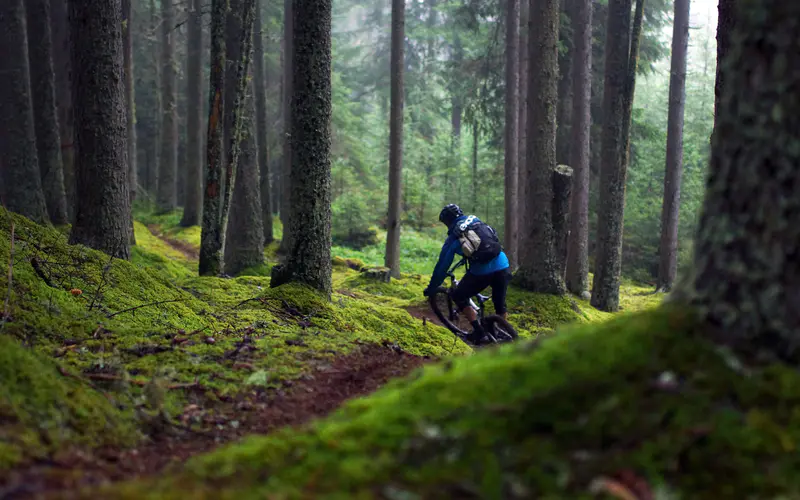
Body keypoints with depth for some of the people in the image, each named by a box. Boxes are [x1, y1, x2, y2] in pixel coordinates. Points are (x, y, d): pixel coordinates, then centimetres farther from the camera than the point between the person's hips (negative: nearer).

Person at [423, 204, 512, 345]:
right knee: (500, 303, 25)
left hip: (482, 272, -4)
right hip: (503, 267, 4)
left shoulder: (453, 238, 7)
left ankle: (479, 333, 11)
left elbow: (442, 267, 10)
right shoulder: (478, 222, 18)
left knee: (458, 297, 17)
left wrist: (431, 288, 22)